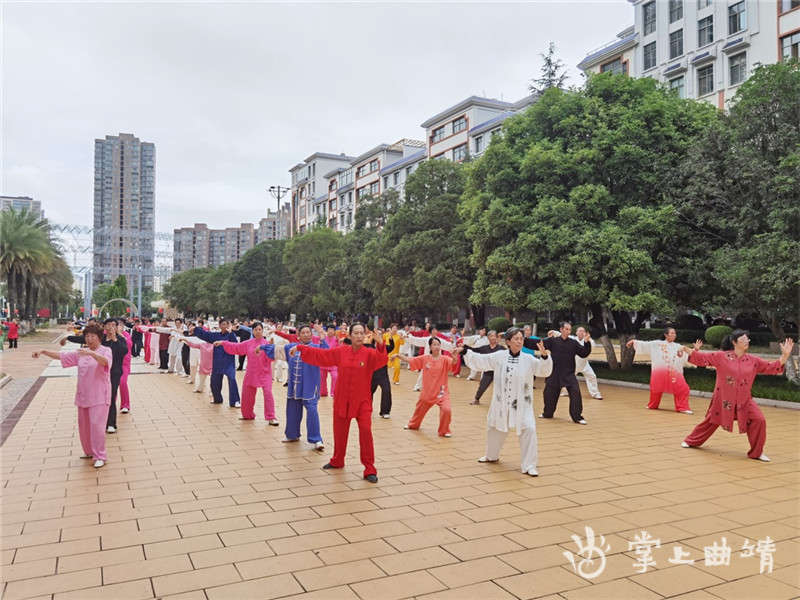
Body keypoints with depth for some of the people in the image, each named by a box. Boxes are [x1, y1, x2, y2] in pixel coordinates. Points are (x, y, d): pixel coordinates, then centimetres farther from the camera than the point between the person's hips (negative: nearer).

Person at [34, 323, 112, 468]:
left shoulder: (106, 350, -9)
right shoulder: (81, 353, 10)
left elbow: (105, 361, -31)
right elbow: (61, 356, 9)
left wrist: (91, 353, -48)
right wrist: (43, 351, -4)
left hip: (99, 396, -7)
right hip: (83, 395, 7)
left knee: (96, 425, -11)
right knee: (84, 425, 14)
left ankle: (100, 456, -3)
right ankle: (89, 451, 31)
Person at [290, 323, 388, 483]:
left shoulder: (369, 354, -9)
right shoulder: (341, 352, -1)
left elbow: (381, 360, -29)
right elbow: (320, 354, 6)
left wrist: (380, 344, -47)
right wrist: (299, 347, 6)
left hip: (362, 401, -3)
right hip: (342, 400, 3)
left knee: (365, 431, -14)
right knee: (339, 432, 15)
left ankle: (369, 470, -3)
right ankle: (337, 461, 39)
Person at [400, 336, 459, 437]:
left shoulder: (444, 359, -13)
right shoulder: (424, 358, -6)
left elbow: (453, 362, -33)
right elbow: (408, 360, -3)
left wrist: (455, 358, -55)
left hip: (441, 392, -3)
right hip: (427, 392, 3)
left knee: (446, 409, -25)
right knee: (420, 409, 24)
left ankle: (444, 430, 1)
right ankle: (413, 424, 56)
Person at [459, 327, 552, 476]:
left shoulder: (528, 359, -8)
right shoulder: (498, 357, -4)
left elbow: (544, 371, -15)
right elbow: (479, 361, 2)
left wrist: (544, 356, -32)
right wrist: (466, 350, -7)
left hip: (522, 403, -2)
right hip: (501, 402, 2)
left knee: (528, 430, -14)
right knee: (495, 428, 19)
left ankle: (529, 465, 0)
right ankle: (492, 455, 46)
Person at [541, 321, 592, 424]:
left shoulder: (573, 343, 1)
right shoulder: (553, 341, -2)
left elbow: (584, 354, -3)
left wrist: (587, 342, -16)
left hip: (569, 374, 0)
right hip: (554, 373, 0)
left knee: (575, 392, -16)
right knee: (549, 393, 9)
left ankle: (577, 417, -3)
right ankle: (547, 414, 34)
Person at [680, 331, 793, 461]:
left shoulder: (754, 360, 1)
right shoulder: (721, 356, -8)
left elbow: (773, 367, 3)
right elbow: (701, 358, -8)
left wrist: (785, 354, -9)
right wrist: (685, 349, -21)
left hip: (745, 401, 2)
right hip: (723, 399, -2)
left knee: (759, 421, -16)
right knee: (711, 421, 11)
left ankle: (757, 452, 4)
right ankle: (691, 441, 35)